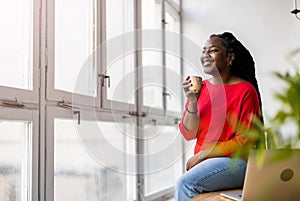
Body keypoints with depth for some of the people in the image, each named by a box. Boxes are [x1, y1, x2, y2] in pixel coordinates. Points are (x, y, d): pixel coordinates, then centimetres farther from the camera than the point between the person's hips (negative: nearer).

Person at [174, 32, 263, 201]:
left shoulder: (245, 90, -7)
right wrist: (192, 101, -10)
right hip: (203, 162, 5)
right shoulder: (200, 88, 8)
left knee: (185, 183, -26)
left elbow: (245, 141, -8)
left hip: (235, 161, -4)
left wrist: (203, 154, -10)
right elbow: (188, 134, 5)